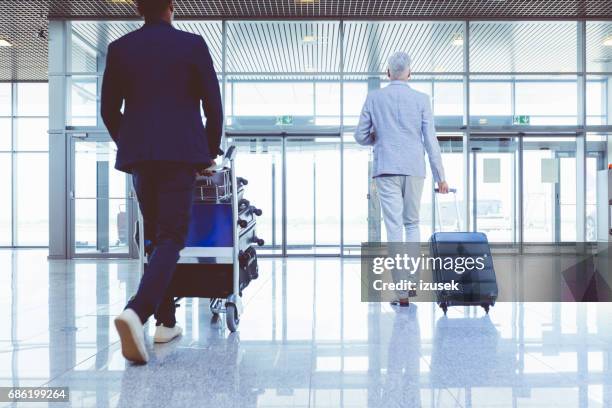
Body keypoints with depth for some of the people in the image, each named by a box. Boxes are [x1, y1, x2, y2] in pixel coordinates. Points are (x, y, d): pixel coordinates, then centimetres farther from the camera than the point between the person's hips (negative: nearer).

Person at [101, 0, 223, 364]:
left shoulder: (119, 48, 9)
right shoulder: (192, 44, 1)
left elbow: (109, 110, 10)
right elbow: (213, 105, 0)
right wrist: (212, 150, 12)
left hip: (139, 155, 4)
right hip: (181, 152, -3)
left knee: (156, 237, 14)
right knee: (172, 236, -4)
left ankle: (166, 321, 18)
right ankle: (137, 311, -26)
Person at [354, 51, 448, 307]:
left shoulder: (374, 98, 3)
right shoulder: (421, 99, 2)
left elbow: (360, 136, 4)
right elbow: (431, 140, -2)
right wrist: (440, 176, 2)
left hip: (386, 170, -1)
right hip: (414, 170, 1)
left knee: (394, 228, -1)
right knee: (412, 223, 18)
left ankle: (402, 291, -3)